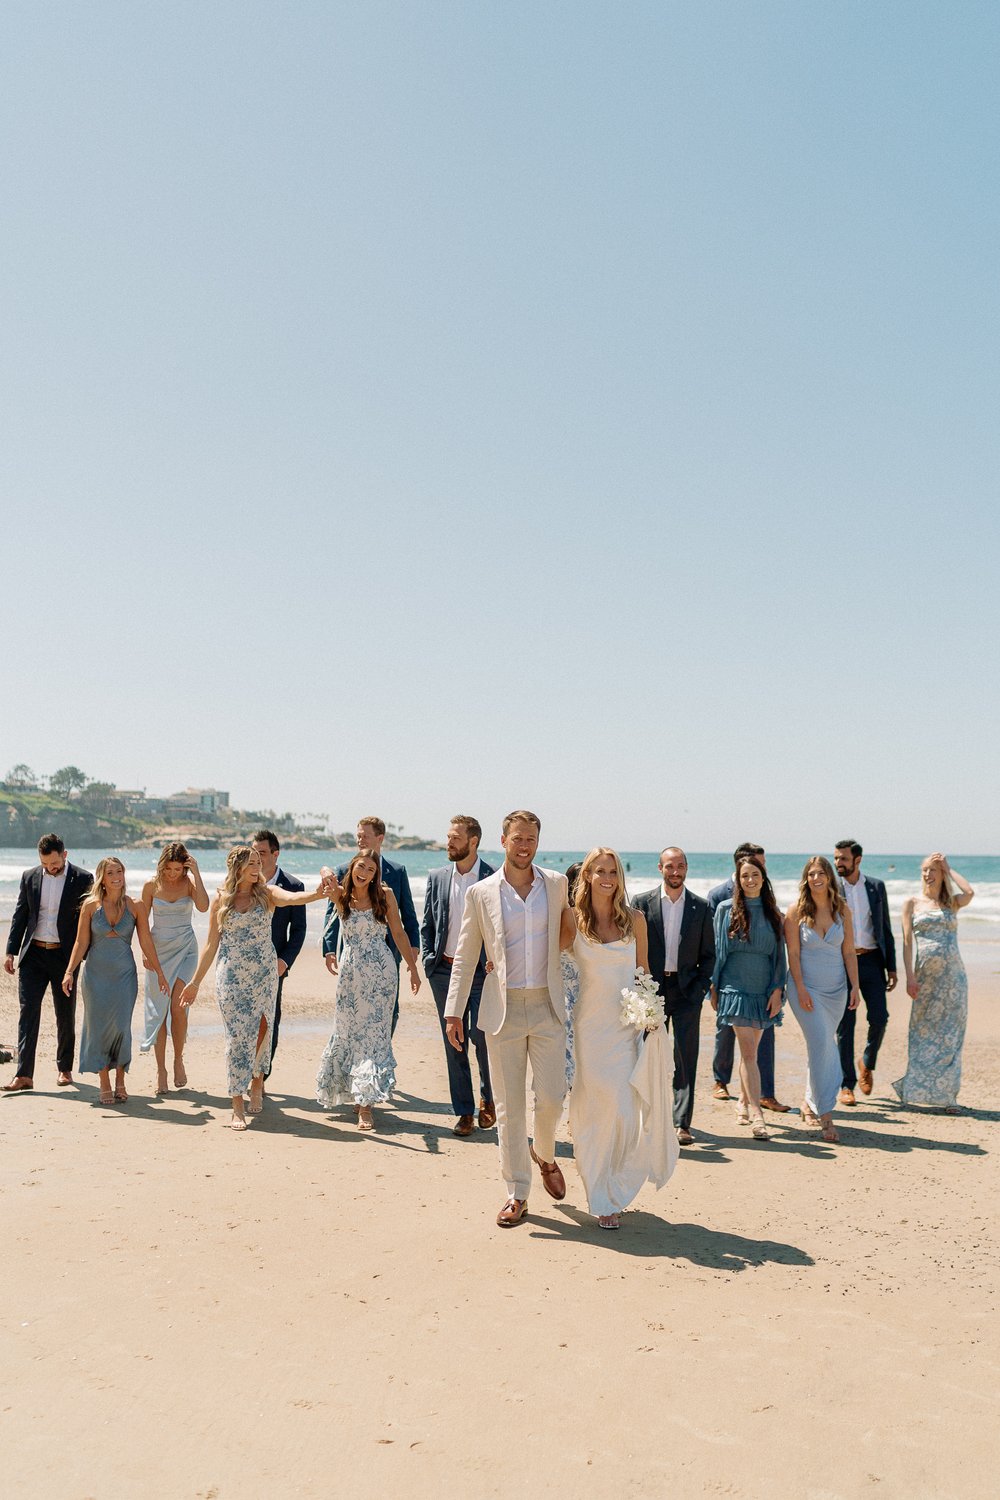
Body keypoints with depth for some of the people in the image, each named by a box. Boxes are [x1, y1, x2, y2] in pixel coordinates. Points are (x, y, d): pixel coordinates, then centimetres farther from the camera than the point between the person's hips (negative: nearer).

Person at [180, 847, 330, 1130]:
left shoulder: (266, 893, 0)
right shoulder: (220, 899, 2)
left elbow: (292, 898, -22)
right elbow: (211, 945, 8)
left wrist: (317, 894, -44)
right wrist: (195, 982, 8)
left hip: (264, 975, 1)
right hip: (231, 977, -1)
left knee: (261, 1033, 5)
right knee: (237, 1037, -3)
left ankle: (256, 1084, 30)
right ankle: (238, 1107, 3)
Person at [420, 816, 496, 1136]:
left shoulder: (496, 879, -5)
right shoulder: (437, 877, 7)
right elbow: (426, 925, 12)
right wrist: (428, 960, 3)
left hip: (482, 971, -3)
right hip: (445, 971, 4)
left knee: (481, 1035, -6)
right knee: (454, 1043, 7)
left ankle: (488, 1098, 21)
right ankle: (464, 1112, 17)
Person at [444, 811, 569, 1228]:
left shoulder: (557, 884, 5)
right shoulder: (480, 893, 1)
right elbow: (465, 957, 4)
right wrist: (453, 1011, -1)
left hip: (547, 1007, 1)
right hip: (503, 1009, -1)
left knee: (551, 1097, 1)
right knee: (508, 1105, 4)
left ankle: (544, 1155, 33)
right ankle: (517, 1194, 17)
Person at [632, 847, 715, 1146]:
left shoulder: (700, 907, 4)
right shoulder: (642, 903, 1)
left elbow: (708, 954, 7)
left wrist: (700, 987, -3)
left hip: (686, 990, 0)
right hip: (652, 989, 0)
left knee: (685, 1059, -2)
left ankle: (682, 1124, 2)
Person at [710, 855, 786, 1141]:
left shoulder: (773, 912, 7)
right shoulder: (726, 909, -1)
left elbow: (779, 954, 7)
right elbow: (717, 949, 2)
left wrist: (777, 989, 0)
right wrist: (713, 988, 0)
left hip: (763, 990, 3)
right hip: (736, 986, -3)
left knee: (749, 1050, 12)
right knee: (748, 1051, -10)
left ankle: (743, 1102, 29)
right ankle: (756, 1115, -12)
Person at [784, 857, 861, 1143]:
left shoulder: (842, 909, 3)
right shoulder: (797, 909, -6)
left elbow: (849, 951, 5)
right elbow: (793, 953, -7)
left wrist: (854, 986, 0)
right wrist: (800, 989, -12)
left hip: (836, 990, 4)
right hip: (807, 988, -3)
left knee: (821, 1045, 10)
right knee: (823, 1045, -11)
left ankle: (810, 1102, 29)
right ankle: (825, 1116, -6)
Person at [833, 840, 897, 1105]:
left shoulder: (876, 887, 7)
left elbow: (886, 929, 11)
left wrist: (891, 967, 6)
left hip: (871, 961, 2)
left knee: (879, 1017, -5)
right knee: (845, 1024, 0)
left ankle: (867, 1062, 24)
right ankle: (846, 1085, 9)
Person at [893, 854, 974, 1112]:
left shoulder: (952, 903, 8)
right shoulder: (912, 903, 7)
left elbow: (970, 893, -16)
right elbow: (907, 941, 1)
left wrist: (948, 868, -3)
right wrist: (910, 976, -8)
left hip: (953, 974, 0)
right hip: (925, 974, 0)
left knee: (949, 1034, 1)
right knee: (922, 1032, 4)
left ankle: (947, 1094, 9)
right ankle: (915, 1089, 15)